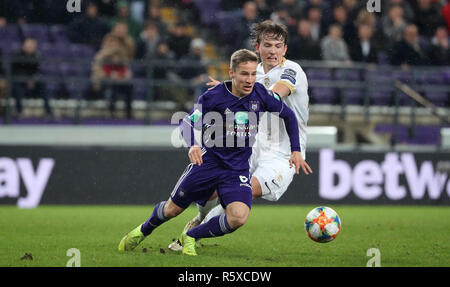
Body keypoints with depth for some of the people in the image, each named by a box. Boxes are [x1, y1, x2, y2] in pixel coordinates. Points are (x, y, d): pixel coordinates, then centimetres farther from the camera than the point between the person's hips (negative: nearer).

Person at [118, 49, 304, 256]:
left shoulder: (260, 95, -5)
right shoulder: (213, 97, -13)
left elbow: (289, 115, 10)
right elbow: (187, 123, -11)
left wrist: (295, 150, 5)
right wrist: (192, 145, -32)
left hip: (238, 169, 1)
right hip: (209, 161, -1)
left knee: (238, 217, -23)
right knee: (172, 209, 8)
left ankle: (190, 238, 2)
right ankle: (143, 231, 43)